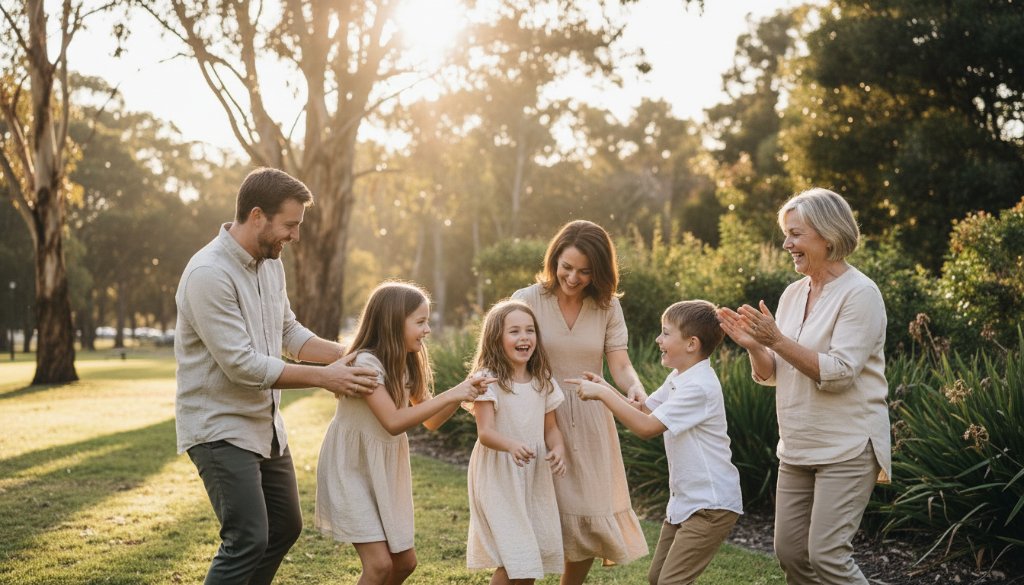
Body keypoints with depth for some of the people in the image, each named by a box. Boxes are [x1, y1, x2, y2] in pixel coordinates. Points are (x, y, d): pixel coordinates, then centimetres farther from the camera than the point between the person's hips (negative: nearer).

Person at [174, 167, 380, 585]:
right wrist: (323, 377, -20)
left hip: (264, 424, 9)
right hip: (220, 428, -9)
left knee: (285, 528, 16)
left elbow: (290, 333, 15)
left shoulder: (270, 263, 5)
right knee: (248, 541, -14)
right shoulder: (209, 274, -23)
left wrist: (348, 355, 0)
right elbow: (241, 364, -25)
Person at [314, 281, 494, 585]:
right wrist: (449, 395, -25)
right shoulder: (365, 363, -22)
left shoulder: (406, 365, 4)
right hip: (351, 472, -8)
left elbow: (430, 421, 8)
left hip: (384, 474, 8)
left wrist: (463, 394, -8)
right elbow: (394, 422, -27)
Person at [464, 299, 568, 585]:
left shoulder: (542, 381, 6)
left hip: (535, 478, 6)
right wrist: (511, 445, -39)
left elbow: (550, 427, 10)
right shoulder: (488, 380, -11)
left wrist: (558, 449, -12)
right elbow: (485, 432, -19)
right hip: (499, 478, -5)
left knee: (533, 558, 7)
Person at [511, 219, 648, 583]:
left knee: (589, 520, 8)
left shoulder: (607, 307, 1)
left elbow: (620, 365, -5)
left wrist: (635, 387, -28)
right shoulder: (527, 301, -6)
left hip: (589, 426, 3)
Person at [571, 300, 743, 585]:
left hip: (711, 504, -10)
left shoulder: (699, 387, -22)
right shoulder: (677, 378, 10)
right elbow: (644, 411, 14)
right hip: (684, 499, 10)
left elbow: (647, 427, -24)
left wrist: (602, 394, -19)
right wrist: (605, 389, 0)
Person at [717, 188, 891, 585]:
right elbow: (772, 375, 12)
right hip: (797, 448, 8)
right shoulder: (793, 293, 9)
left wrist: (778, 340, -25)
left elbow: (837, 372, -21)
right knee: (789, 553, 9)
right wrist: (753, 345, -7)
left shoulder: (860, 294, -12)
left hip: (846, 449, -7)